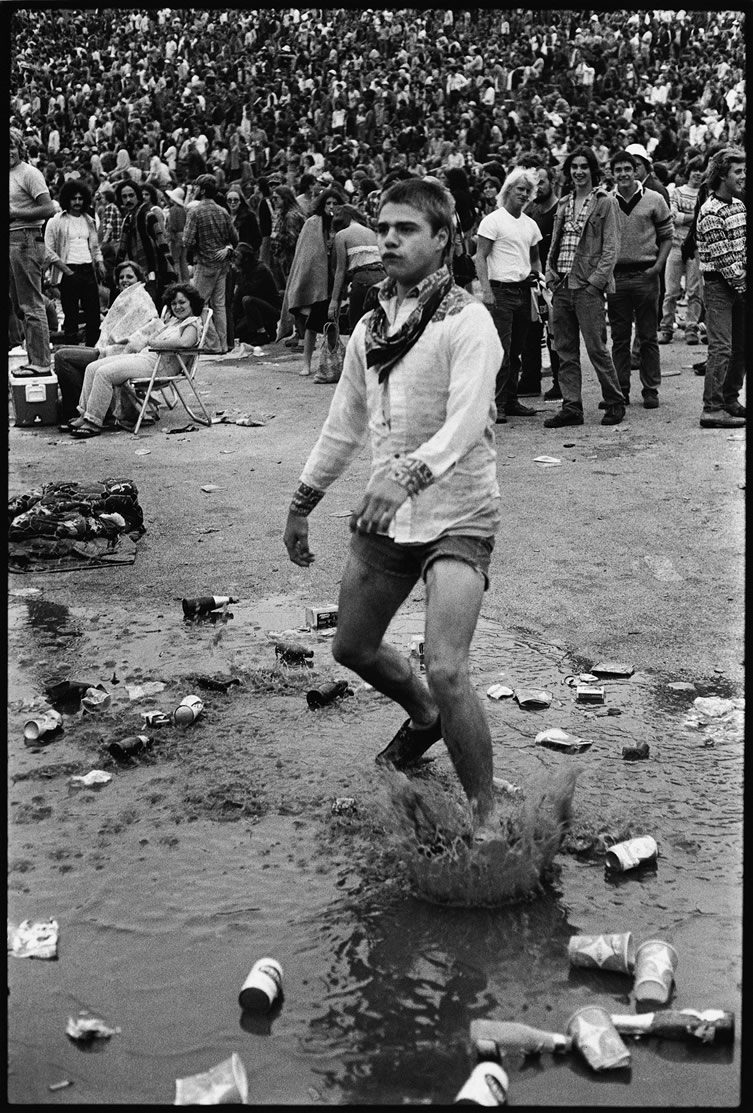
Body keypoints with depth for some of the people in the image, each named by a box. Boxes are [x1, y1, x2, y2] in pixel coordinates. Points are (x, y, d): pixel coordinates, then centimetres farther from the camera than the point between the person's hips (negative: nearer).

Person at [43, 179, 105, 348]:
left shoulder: (89, 221, 16)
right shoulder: (56, 222, 0)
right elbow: (49, 252, -4)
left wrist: (100, 263, 4)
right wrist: (67, 271, -11)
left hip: (88, 271, 5)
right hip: (68, 272, -4)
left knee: (94, 315, -1)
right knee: (71, 316, -3)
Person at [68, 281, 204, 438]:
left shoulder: (193, 323, -1)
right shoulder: (172, 321, 28)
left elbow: (184, 342, -23)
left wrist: (154, 342, -14)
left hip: (156, 362, -10)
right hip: (142, 355, 10)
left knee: (104, 372, -24)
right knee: (92, 368, -1)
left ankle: (93, 423, -22)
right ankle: (84, 414, -3)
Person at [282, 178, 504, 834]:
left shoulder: (468, 323, -13)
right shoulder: (371, 328, 9)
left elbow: (465, 423, -26)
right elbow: (344, 426, 19)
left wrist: (407, 474, -43)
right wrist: (302, 503, 22)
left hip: (457, 519, -7)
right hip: (383, 518, 8)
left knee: (446, 672, -20)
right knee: (353, 647, 21)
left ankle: (488, 817, -4)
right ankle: (425, 718, 50)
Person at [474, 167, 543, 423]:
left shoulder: (530, 224, 16)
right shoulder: (493, 220, -5)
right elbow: (480, 257, -9)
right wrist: (486, 289, -18)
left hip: (524, 291, 7)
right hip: (501, 291, -7)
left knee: (516, 350, 10)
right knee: (501, 351, -11)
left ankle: (511, 401, 17)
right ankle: (496, 406, -9)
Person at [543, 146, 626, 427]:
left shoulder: (605, 203, -1)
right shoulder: (563, 204, 16)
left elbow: (611, 247, -5)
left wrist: (596, 280, -13)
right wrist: (551, 276, 6)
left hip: (588, 287, -6)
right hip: (561, 286, 6)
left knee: (596, 347, -6)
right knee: (565, 351, 6)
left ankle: (615, 402, 8)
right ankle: (571, 408, 11)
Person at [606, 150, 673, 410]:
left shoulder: (653, 200, 1)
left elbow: (667, 236, 5)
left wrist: (659, 264, -8)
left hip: (645, 274, -2)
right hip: (615, 275, 2)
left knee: (648, 337, 3)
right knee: (619, 337, 6)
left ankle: (651, 390, 8)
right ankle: (619, 390, 11)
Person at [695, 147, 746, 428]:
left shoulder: (738, 204, 13)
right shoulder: (711, 212, -15)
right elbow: (723, 257, -18)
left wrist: (744, 279, 5)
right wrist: (743, 285, -13)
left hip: (740, 284, 8)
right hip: (719, 285, -8)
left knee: (740, 346, 11)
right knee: (721, 347, -12)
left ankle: (730, 400, 22)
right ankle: (712, 409, -12)